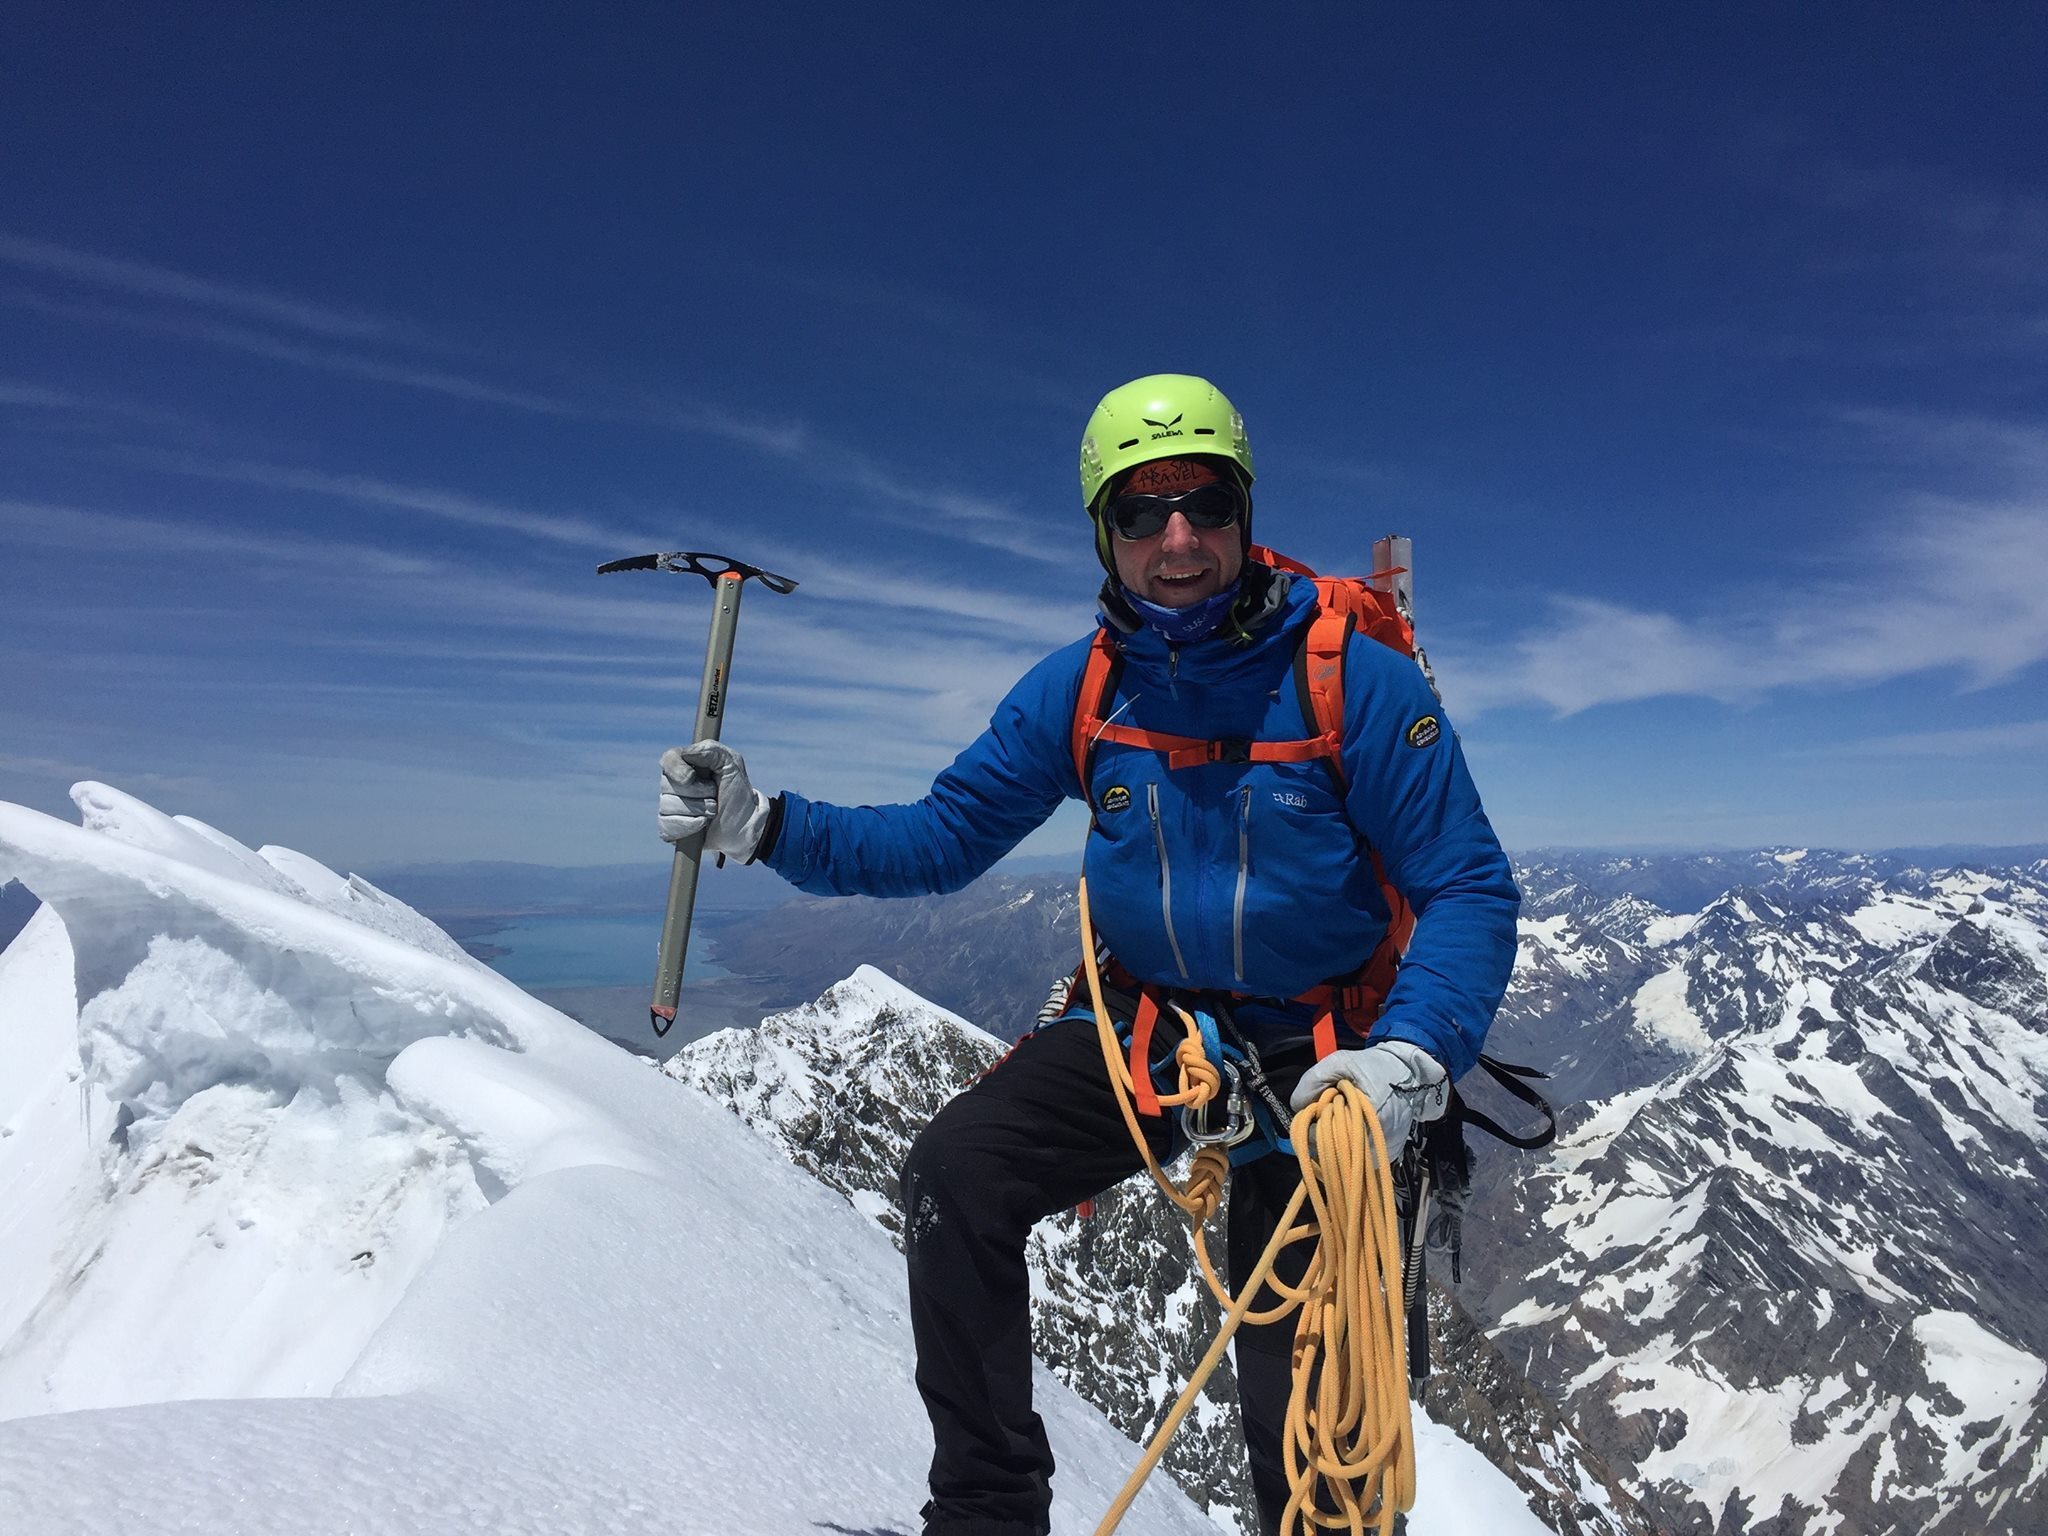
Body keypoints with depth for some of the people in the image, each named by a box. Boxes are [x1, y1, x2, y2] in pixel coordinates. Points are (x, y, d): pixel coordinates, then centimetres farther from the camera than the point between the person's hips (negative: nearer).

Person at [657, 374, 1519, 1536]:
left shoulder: (1352, 677, -17)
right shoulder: (1077, 689, -6)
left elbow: (1471, 890, -14)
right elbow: (946, 836, -1)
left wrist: (1408, 1060, -30)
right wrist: (764, 825, -11)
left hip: (1316, 1049, -2)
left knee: (1303, 1412, -2)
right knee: (956, 1171, -14)